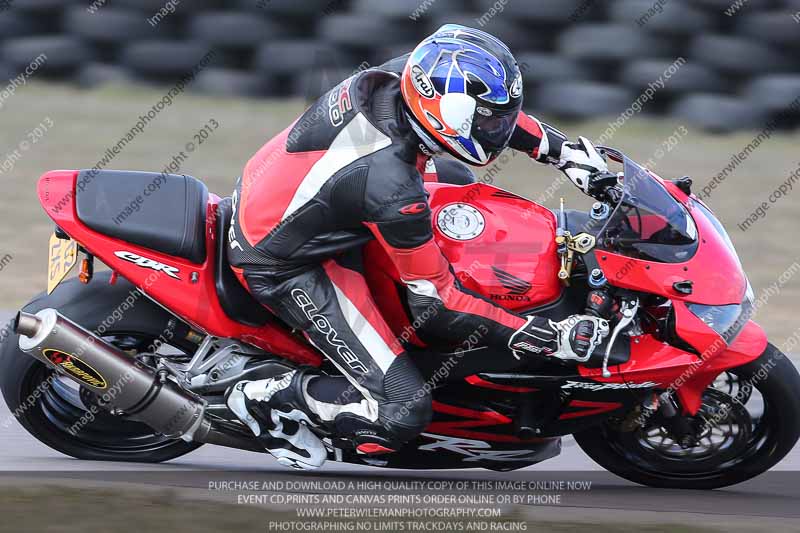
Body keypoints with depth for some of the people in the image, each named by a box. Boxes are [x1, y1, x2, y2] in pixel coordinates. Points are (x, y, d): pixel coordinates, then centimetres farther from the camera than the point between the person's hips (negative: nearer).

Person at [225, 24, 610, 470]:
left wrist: (569, 152, 6)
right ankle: (268, 397, 2)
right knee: (403, 411, -14)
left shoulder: (398, 77, -16)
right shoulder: (391, 187, -35)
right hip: (280, 266, -9)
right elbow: (436, 302, -24)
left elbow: (486, 110, 8)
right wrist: (550, 339, -24)